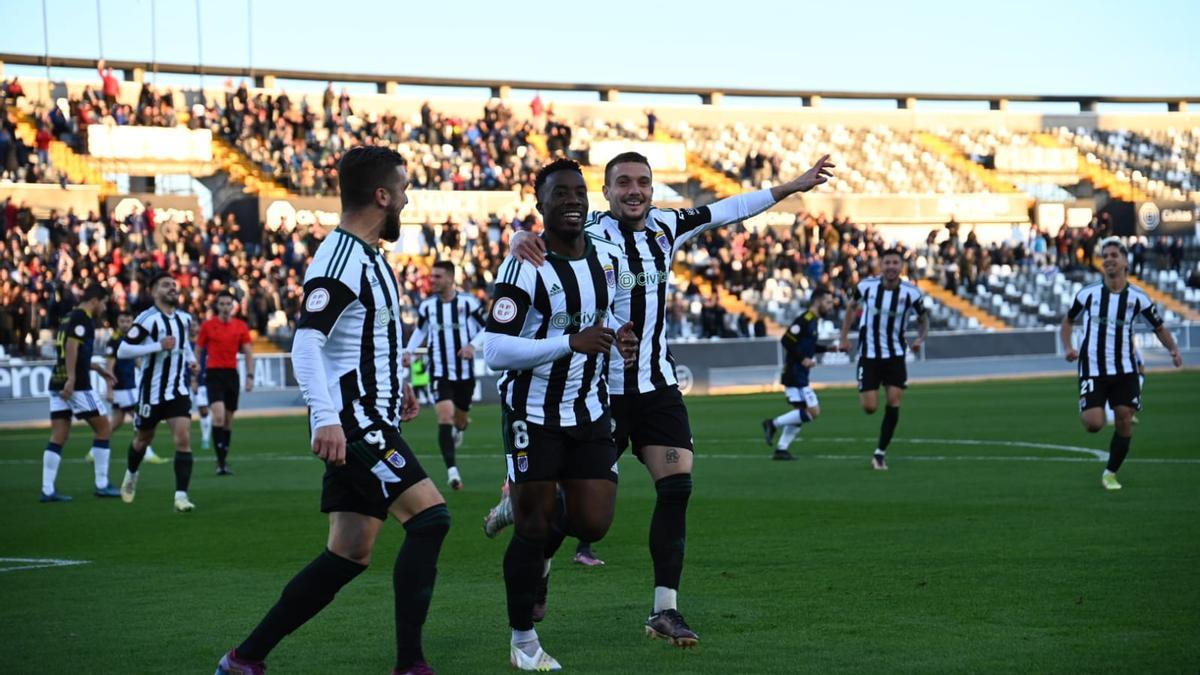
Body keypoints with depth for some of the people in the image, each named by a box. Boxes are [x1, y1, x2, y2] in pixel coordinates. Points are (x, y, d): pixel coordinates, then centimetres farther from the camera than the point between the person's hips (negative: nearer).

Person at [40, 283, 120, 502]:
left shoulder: (69, 318, 20)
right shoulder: (83, 318, -7)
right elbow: (71, 346, -21)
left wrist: (98, 369, 33)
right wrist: (71, 379, -26)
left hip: (58, 383, 9)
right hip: (77, 385, -9)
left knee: (58, 437, 5)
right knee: (103, 428, 3)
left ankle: (47, 490, -1)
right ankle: (102, 485, 4)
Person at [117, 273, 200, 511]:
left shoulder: (184, 318, 6)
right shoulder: (147, 319, -14)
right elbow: (123, 351, -20)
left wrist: (191, 360, 8)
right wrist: (159, 346, -26)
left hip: (178, 391, 4)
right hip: (152, 391, -4)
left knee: (183, 439, -13)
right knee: (144, 438, 16)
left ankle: (181, 496, -14)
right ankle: (131, 475, 47)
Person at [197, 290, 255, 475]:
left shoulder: (241, 326, 6)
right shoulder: (207, 326, 0)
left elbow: (248, 352, 8)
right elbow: (198, 351, 7)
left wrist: (250, 376, -1)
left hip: (232, 374, 3)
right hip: (214, 373, -3)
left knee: (229, 420, 8)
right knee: (219, 416, -19)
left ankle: (223, 461, 18)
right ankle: (220, 462, -17)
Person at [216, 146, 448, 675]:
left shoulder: (368, 256, 16)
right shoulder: (340, 260, -16)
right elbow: (306, 343, -26)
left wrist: (393, 383, 28)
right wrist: (325, 417, -35)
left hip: (371, 422, 10)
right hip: (351, 424, -10)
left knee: (349, 556, 9)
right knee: (430, 518, -15)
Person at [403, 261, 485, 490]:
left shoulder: (469, 303, -7)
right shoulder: (427, 306, 1)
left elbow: (486, 328, 2)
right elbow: (420, 330, 17)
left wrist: (473, 344, -15)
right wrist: (409, 351, 2)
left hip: (465, 371, 0)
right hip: (440, 372, 0)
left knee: (460, 418, 15)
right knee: (445, 416, -18)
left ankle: (460, 429, 56)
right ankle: (452, 470, -23)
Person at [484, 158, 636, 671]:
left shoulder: (608, 257, 3)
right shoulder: (524, 268, -18)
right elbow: (494, 351, -24)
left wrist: (622, 333, 1)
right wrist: (571, 343, -31)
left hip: (590, 411, 6)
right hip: (534, 412, -5)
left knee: (593, 524, 0)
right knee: (533, 525, 0)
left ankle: (527, 512, 34)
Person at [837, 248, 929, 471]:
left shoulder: (911, 292, -10)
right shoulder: (866, 286, -9)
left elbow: (923, 318, 7)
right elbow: (852, 307, 11)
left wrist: (920, 338, -13)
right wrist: (844, 337, 5)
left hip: (895, 354, 1)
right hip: (869, 354, -1)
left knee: (894, 402, -9)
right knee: (869, 407, -6)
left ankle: (881, 452, 5)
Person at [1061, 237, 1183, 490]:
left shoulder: (1137, 298, -2)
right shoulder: (1088, 293, -2)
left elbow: (1159, 328, 9)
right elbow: (1068, 322, 13)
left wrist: (1173, 350, -9)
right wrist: (1068, 347, -4)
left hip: (1124, 370, 1)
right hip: (1092, 369, -1)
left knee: (1125, 422, -3)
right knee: (1094, 424, -14)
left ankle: (1111, 473, 17)